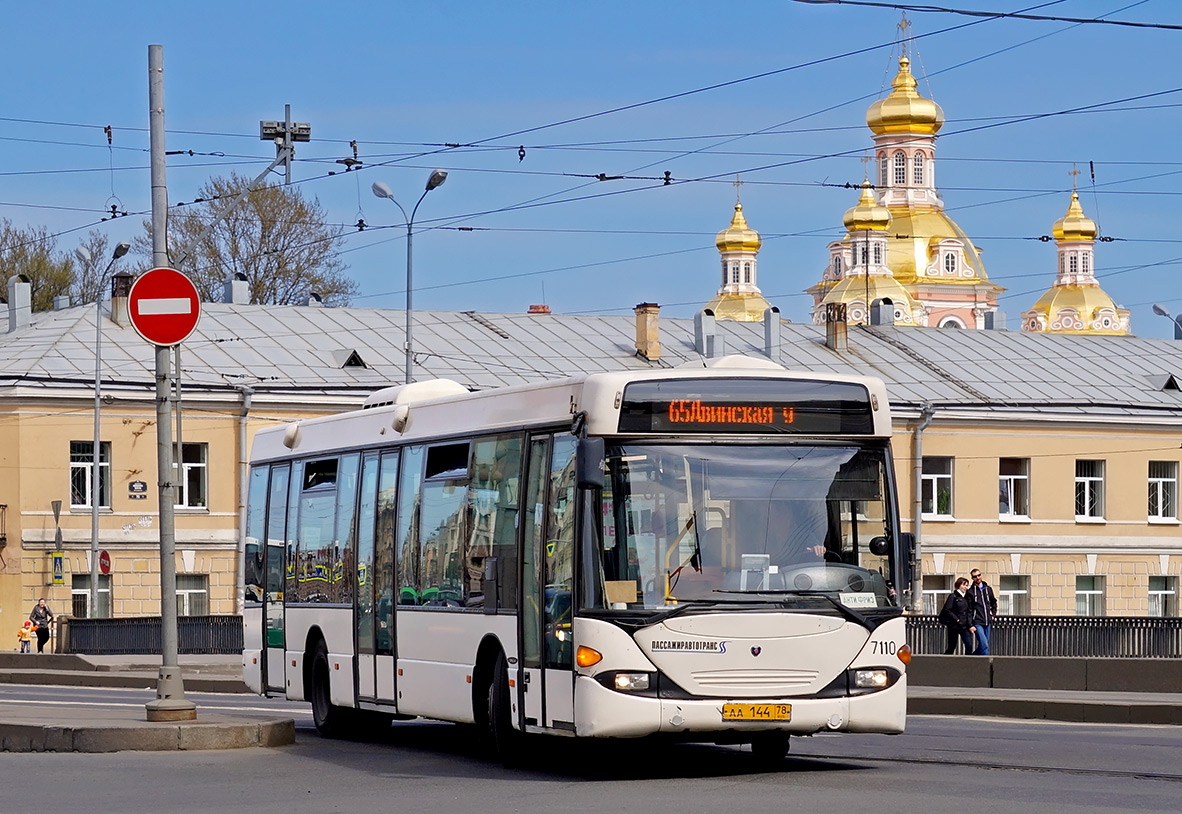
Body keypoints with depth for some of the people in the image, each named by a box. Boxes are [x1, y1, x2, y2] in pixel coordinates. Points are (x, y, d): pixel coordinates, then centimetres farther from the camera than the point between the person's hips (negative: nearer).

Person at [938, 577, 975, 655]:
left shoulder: (966, 598, 11)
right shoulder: (953, 596, -5)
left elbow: (969, 612, 10)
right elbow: (947, 611, -11)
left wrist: (970, 625, -1)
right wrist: (957, 620, -15)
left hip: (964, 627, 5)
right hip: (954, 626, -5)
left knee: (969, 646, -9)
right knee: (951, 648, 2)